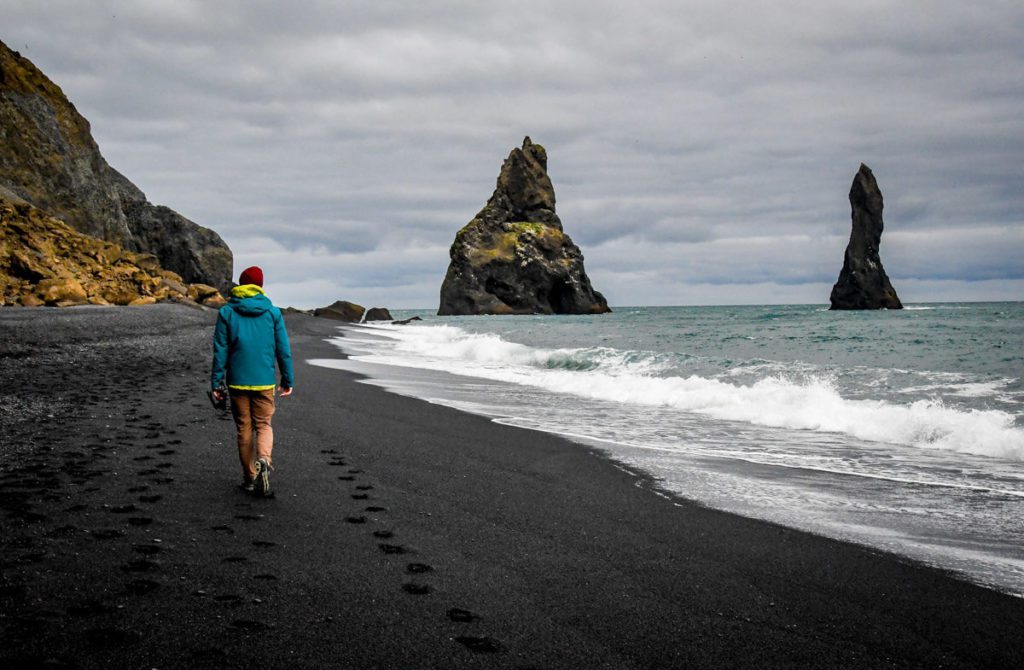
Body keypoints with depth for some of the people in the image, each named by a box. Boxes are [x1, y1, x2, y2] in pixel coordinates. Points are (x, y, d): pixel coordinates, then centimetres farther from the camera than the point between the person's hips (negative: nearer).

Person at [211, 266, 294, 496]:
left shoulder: (227, 312, -2)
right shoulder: (273, 312, 1)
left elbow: (220, 350, -3)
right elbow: (284, 350, 3)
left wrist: (216, 382, 2)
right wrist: (288, 380, 11)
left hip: (237, 381, 0)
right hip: (264, 382, 0)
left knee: (244, 428, 10)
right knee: (264, 425, 9)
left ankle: (250, 477, 16)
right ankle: (263, 460, -20)